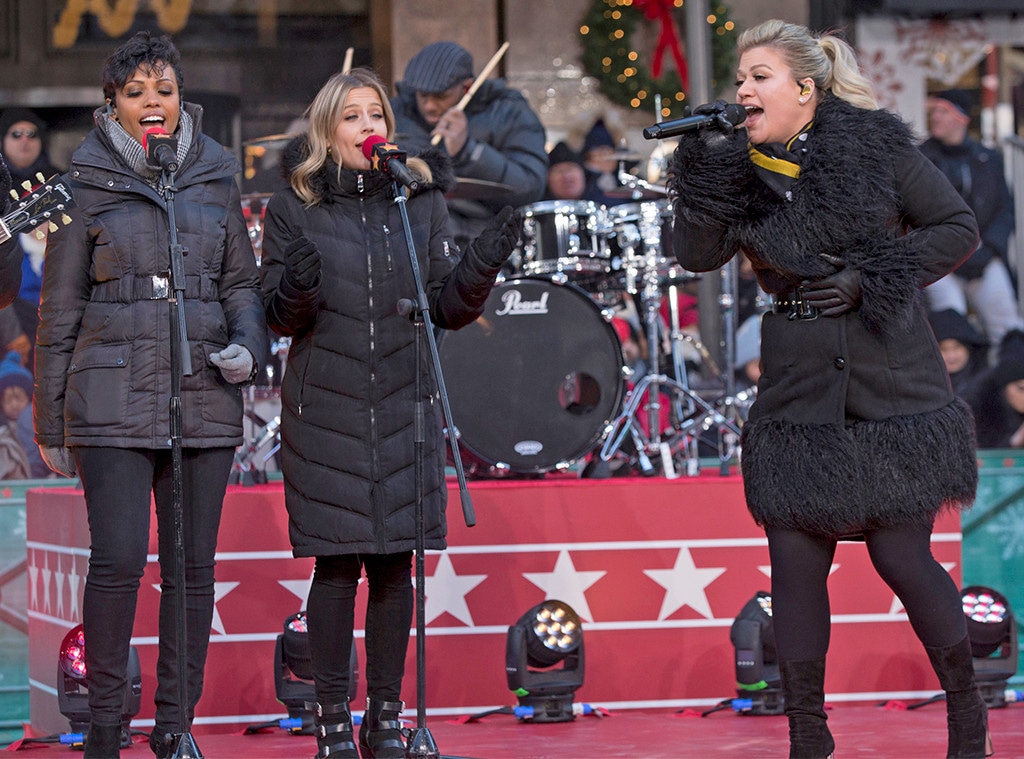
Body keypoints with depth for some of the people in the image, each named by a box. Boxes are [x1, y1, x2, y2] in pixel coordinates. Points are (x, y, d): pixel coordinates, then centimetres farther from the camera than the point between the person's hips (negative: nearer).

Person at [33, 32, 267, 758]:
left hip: (204, 398, 3)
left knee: (192, 565, 5)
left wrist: (248, 347, -4)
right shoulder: (87, 184, 2)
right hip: (113, 399, -3)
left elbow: (243, 282, 16)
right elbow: (60, 308, 4)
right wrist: (51, 419, 3)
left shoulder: (216, 180, 9)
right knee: (117, 561, -10)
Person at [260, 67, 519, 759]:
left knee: (394, 562, 3)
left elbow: (449, 310, 7)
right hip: (325, 410, -2)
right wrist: (297, 290, -20)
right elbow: (279, 319, 2)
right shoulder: (294, 209, 2)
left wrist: (483, 265, -10)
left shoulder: (421, 202, 7)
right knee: (336, 563, -2)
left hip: (405, 409, 2)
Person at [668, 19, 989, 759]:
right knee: (795, 562, 2)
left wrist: (868, 279, -11)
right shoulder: (743, 165, 3)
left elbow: (958, 227, -2)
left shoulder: (877, 143, -5)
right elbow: (699, 253, -9)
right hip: (799, 397, 3)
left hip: (892, 388, -3)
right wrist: (704, 166, -21)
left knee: (902, 559, -1)